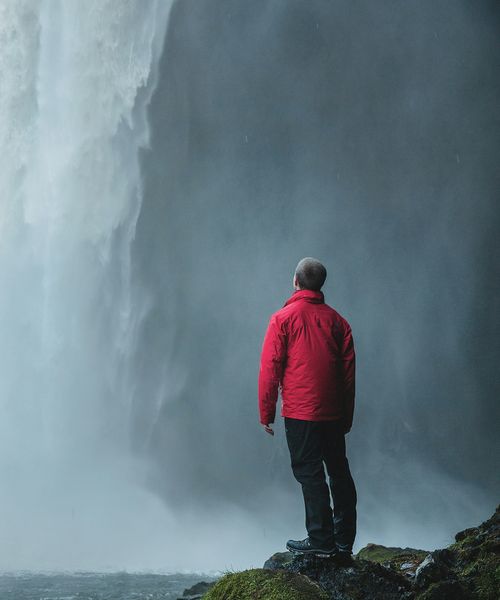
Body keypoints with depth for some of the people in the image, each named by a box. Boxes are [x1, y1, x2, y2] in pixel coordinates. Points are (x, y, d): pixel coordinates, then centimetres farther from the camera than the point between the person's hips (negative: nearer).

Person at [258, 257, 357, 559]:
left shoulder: (283, 319, -5)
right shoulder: (337, 320, 8)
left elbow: (270, 369, -7)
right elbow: (349, 372, 9)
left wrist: (266, 412, 0)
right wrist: (347, 415, 16)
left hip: (300, 412, -5)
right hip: (334, 412, 5)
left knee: (309, 472, -1)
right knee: (339, 470, 12)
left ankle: (321, 539, -1)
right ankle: (344, 541, 17)